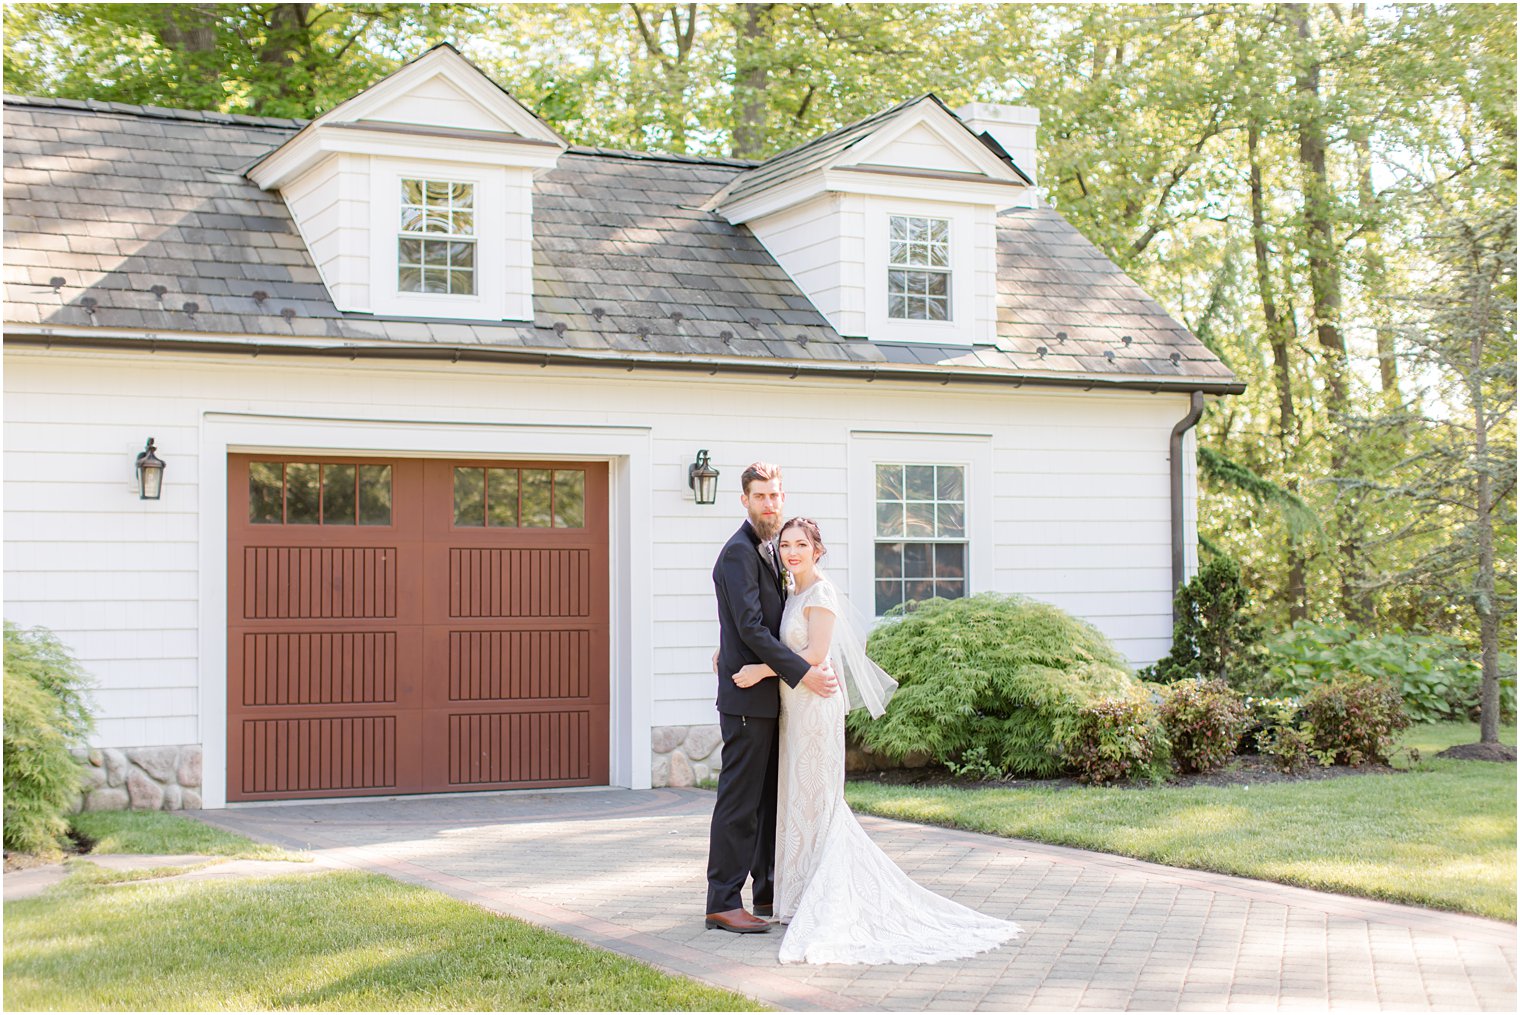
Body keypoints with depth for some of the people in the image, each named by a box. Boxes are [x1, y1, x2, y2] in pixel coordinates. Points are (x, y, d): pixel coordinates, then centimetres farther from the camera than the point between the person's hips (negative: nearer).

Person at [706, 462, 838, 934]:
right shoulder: (739, 552, -14)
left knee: (772, 797, 13)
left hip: (770, 697, 9)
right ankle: (723, 901, -3)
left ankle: (769, 891, 21)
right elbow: (750, 627, -21)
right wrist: (802, 673, -21)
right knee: (739, 800, -7)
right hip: (747, 697, -9)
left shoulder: (768, 550, 16)